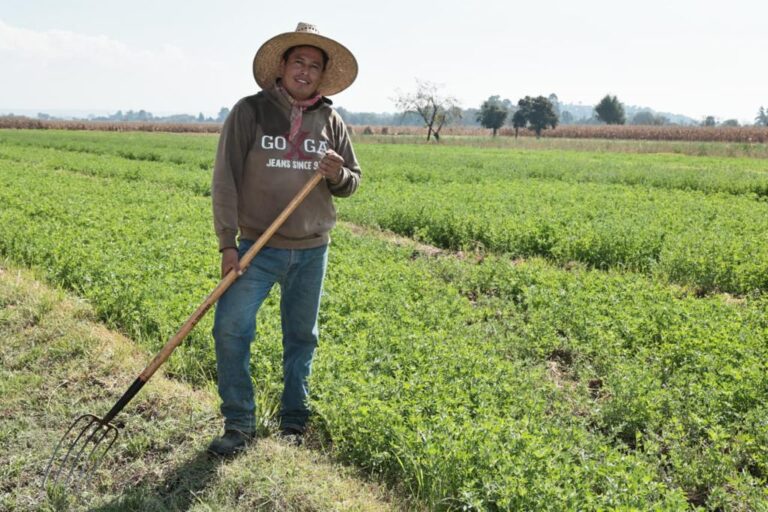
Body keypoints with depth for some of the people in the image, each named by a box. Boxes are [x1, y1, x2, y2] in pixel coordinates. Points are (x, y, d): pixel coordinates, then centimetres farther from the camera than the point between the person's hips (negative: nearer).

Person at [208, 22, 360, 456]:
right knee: (231, 328, -10)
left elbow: (353, 182, 12)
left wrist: (338, 176, -13)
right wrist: (227, 243, -11)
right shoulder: (250, 112, -3)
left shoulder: (331, 122, 6)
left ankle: (294, 423, 27)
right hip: (258, 248, -2)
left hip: (313, 250, 3)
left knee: (302, 337, 11)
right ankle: (240, 425, 7)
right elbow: (225, 180, -6)